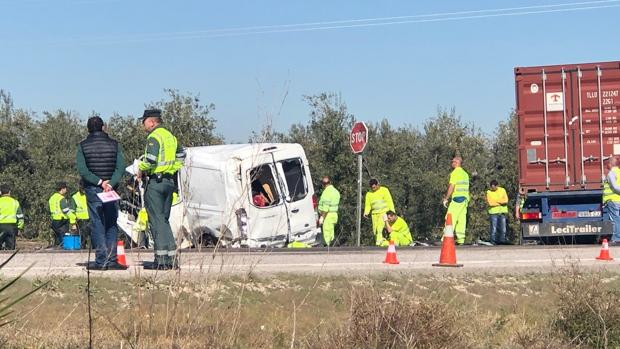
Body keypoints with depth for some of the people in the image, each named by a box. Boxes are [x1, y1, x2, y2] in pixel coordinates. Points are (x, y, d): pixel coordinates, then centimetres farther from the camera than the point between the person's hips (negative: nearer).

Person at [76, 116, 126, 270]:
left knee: (97, 225, 1)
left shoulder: (83, 146, 1)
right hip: (111, 190, 1)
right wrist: (110, 183, -13)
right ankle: (112, 260, 0)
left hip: (92, 190, -1)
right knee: (111, 225, 7)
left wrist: (99, 182, -12)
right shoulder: (114, 144, 4)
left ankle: (101, 260, -6)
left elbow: (82, 170, -10)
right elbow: (121, 168, -6)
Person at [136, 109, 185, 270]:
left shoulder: (154, 137, -12)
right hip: (169, 181, 9)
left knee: (156, 220, -6)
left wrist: (141, 170, -7)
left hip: (155, 181, -9)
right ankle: (172, 258, 10)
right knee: (164, 219, 13)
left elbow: (150, 159, -23)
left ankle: (161, 259, -9)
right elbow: (181, 155, 21)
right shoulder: (170, 136, 16)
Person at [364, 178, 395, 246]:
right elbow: (368, 205, 14)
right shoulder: (369, 194, 13)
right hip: (375, 214, 5)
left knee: (380, 228, -20)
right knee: (375, 230, -1)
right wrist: (366, 213, -5)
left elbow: (389, 201, 1)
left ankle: (378, 243, -28)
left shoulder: (384, 190, 3)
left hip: (384, 212, -5)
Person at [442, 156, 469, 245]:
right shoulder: (465, 174, 18)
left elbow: (451, 187, -14)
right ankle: (460, 239, 3)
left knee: (450, 218, -10)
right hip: (465, 198, 8)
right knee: (461, 218, 6)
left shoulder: (455, 172, -8)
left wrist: (446, 198, -10)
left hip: (457, 198, -8)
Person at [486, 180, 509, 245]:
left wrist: (495, 201, -12)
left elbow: (506, 200, -4)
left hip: (502, 211, 2)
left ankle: (502, 240, 8)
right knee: (493, 228, -7)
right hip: (493, 212, -2)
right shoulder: (489, 192, 1)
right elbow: (490, 203, -11)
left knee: (503, 228, 2)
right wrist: (500, 202, -7)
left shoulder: (502, 190, 7)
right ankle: (493, 241, -2)